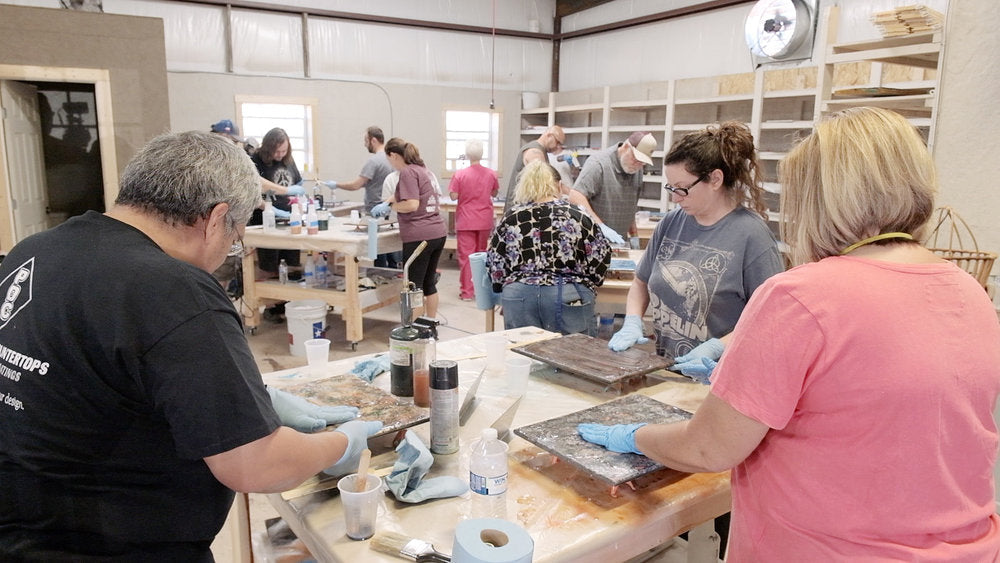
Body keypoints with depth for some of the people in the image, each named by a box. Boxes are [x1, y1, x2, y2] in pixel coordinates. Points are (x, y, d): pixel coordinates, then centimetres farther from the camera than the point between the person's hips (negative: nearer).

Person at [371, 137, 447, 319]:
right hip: (438, 232, 9)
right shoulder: (423, 169, 18)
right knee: (429, 283, 17)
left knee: (414, 285, 1)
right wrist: (385, 203, 24)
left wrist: (389, 207, -6)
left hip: (419, 235, -9)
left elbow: (412, 204, -19)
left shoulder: (407, 172, -10)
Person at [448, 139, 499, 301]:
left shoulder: (460, 174, -12)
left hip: (466, 221, -3)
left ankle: (467, 292, 3)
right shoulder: (490, 174, -2)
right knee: (482, 254, 15)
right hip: (485, 221, 3)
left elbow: (454, 196, -10)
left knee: (466, 255, 2)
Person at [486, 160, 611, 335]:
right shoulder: (577, 215, 2)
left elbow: (495, 267, 8)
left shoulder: (510, 219, 6)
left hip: (519, 297, 2)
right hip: (569, 298, -2)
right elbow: (601, 257, 5)